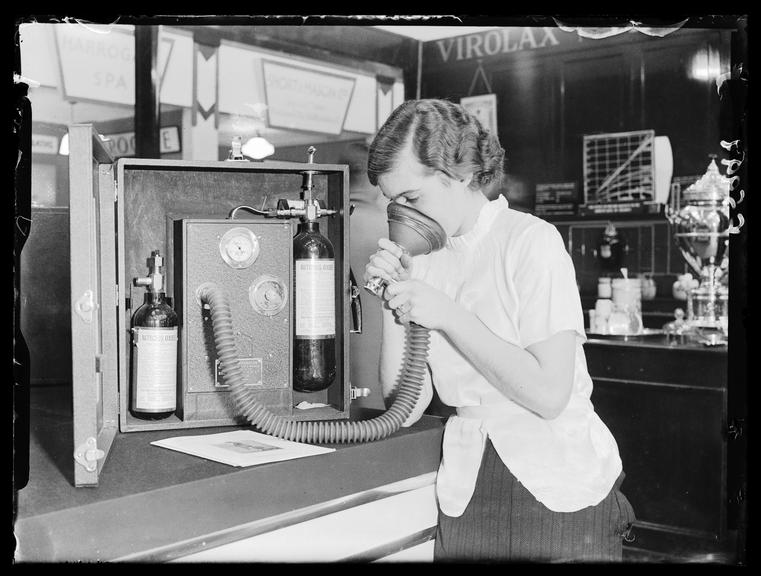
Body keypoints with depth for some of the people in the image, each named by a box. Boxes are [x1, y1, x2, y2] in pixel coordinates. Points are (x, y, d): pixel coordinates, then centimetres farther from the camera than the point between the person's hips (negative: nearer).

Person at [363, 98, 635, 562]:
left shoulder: (531, 240, -10)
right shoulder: (422, 259, 5)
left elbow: (549, 394, -18)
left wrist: (448, 315, -18)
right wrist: (393, 303, -10)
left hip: (562, 491, -4)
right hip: (466, 490, 4)